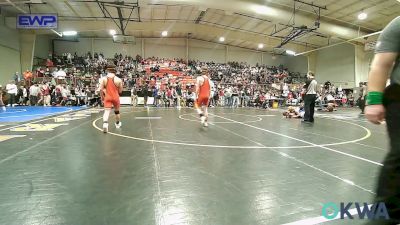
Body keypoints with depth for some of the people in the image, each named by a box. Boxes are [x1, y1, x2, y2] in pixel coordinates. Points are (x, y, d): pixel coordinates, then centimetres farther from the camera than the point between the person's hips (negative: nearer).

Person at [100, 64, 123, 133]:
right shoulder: (118, 79, -6)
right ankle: (118, 124, 38)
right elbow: (120, 91, 0)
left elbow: (101, 90, -3)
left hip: (107, 97, 0)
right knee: (117, 111, 20)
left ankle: (105, 124, -30)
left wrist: (102, 97, 12)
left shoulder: (104, 79, -3)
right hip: (116, 97, 1)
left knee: (106, 111, -8)